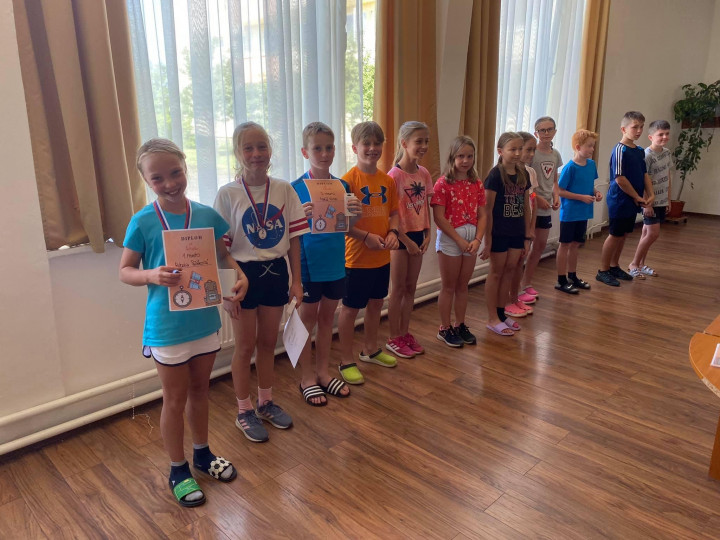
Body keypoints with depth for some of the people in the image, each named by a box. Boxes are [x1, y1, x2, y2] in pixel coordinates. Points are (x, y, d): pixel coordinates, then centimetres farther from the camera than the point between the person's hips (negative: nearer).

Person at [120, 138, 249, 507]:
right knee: (175, 399, 12)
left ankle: (202, 453, 43)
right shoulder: (143, 222, -13)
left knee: (199, 390, 21)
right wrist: (152, 275, -27)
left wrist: (239, 275, -13)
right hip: (167, 327, -3)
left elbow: (223, 256, 7)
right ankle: (178, 470, 32)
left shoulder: (207, 215, -5)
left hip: (205, 320, 4)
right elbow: (125, 271, -6)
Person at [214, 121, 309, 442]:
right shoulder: (227, 194, -10)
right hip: (245, 274, -3)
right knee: (245, 346, 10)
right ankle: (244, 413, 27)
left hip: (276, 272, 3)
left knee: (268, 342, 17)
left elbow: (293, 239, 1)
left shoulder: (284, 190, -3)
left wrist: (296, 280, 1)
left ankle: (265, 402, 36)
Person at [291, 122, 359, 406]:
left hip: (335, 262, 5)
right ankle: (307, 377, 22)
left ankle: (323, 372, 31)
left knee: (327, 318, 16)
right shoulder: (296, 188, -10)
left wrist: (354, 212, -13)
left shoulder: (342, 186, 3)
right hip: (308, 264, -4)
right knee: (307, 319, 8)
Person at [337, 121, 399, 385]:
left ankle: (370, 349, 40)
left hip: (382, 256, 7)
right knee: (350, 308, 6)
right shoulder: (349, 180, -15)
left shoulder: (388, 180, 4)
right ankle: (346, 361, 19)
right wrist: (366, 237, -23)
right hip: (356, 257, -6)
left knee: (375, 303, 20)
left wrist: (392, 232, -6)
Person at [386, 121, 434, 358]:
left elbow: (426, 206, 10)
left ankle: (405, 333, 27)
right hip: (400, 236, -6)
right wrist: (406, 241, -15)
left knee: (411, 287, 14)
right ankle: (394, 338, 17)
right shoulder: (394, 175, -15)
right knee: (398, 289, 4)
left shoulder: (424, 173, 4)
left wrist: (427, 234, 0)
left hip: (418, 236, 6)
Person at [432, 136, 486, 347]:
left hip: (471, 239, 5)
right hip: (449, 238, -5)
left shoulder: (477, 184, 5)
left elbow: (482, 215, 4)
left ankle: (460, 325, 27)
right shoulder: (443, 183, -10)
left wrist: (477, 239, -10)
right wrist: (459, 240, -16)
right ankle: (445, 328, 17)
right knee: (448, 286, 5)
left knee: (463, 285, 14)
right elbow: (439, 217, -15)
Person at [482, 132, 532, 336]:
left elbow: (526, 207, 10)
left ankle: (501, 313, 26)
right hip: (499, 233, -6)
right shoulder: (495, 175, -13)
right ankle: (492, 319, 15)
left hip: (517, 233, 6)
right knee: (496, 273, 4)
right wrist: (487, 239, -15)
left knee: (509, 272, 12)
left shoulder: (523, 174, 6)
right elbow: (487, 209, -14)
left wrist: (527, 236, 10)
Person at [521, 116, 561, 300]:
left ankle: (527, 284, 24)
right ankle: (516, 286, 4)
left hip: (546, 208, 7)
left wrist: (556, 196, 0)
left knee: (540, 245, 12)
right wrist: (537, 198, -18)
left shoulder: (555, 155, 9)